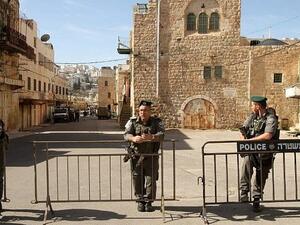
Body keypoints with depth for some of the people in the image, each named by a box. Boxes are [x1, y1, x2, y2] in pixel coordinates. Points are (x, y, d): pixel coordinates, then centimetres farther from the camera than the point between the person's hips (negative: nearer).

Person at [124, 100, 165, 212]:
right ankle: (140, 201, 20)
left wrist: (151, 137, -37)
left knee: (151, 179, 1)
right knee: (138, 180, 5)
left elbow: (161, 135, -15)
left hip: (151, 157, -1)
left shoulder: (157, 122, 0)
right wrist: (133, 138, -34)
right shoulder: (132, 121, 3)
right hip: (137, 156, 1)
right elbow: (126, 134, -10)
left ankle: (149, 202, 15)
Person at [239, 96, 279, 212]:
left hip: (265, 154, -3)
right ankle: (244, 191, -24)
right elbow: (243, 128, 17)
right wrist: (243, 139, -2)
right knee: (247, 161, -29)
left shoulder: (271, 118, -13)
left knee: (261, 178, 7)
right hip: (251, 151, 3)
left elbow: (268, 135, -26)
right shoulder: (252, 116, 8)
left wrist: (250, 140, -21)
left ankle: (256, 201, 25)